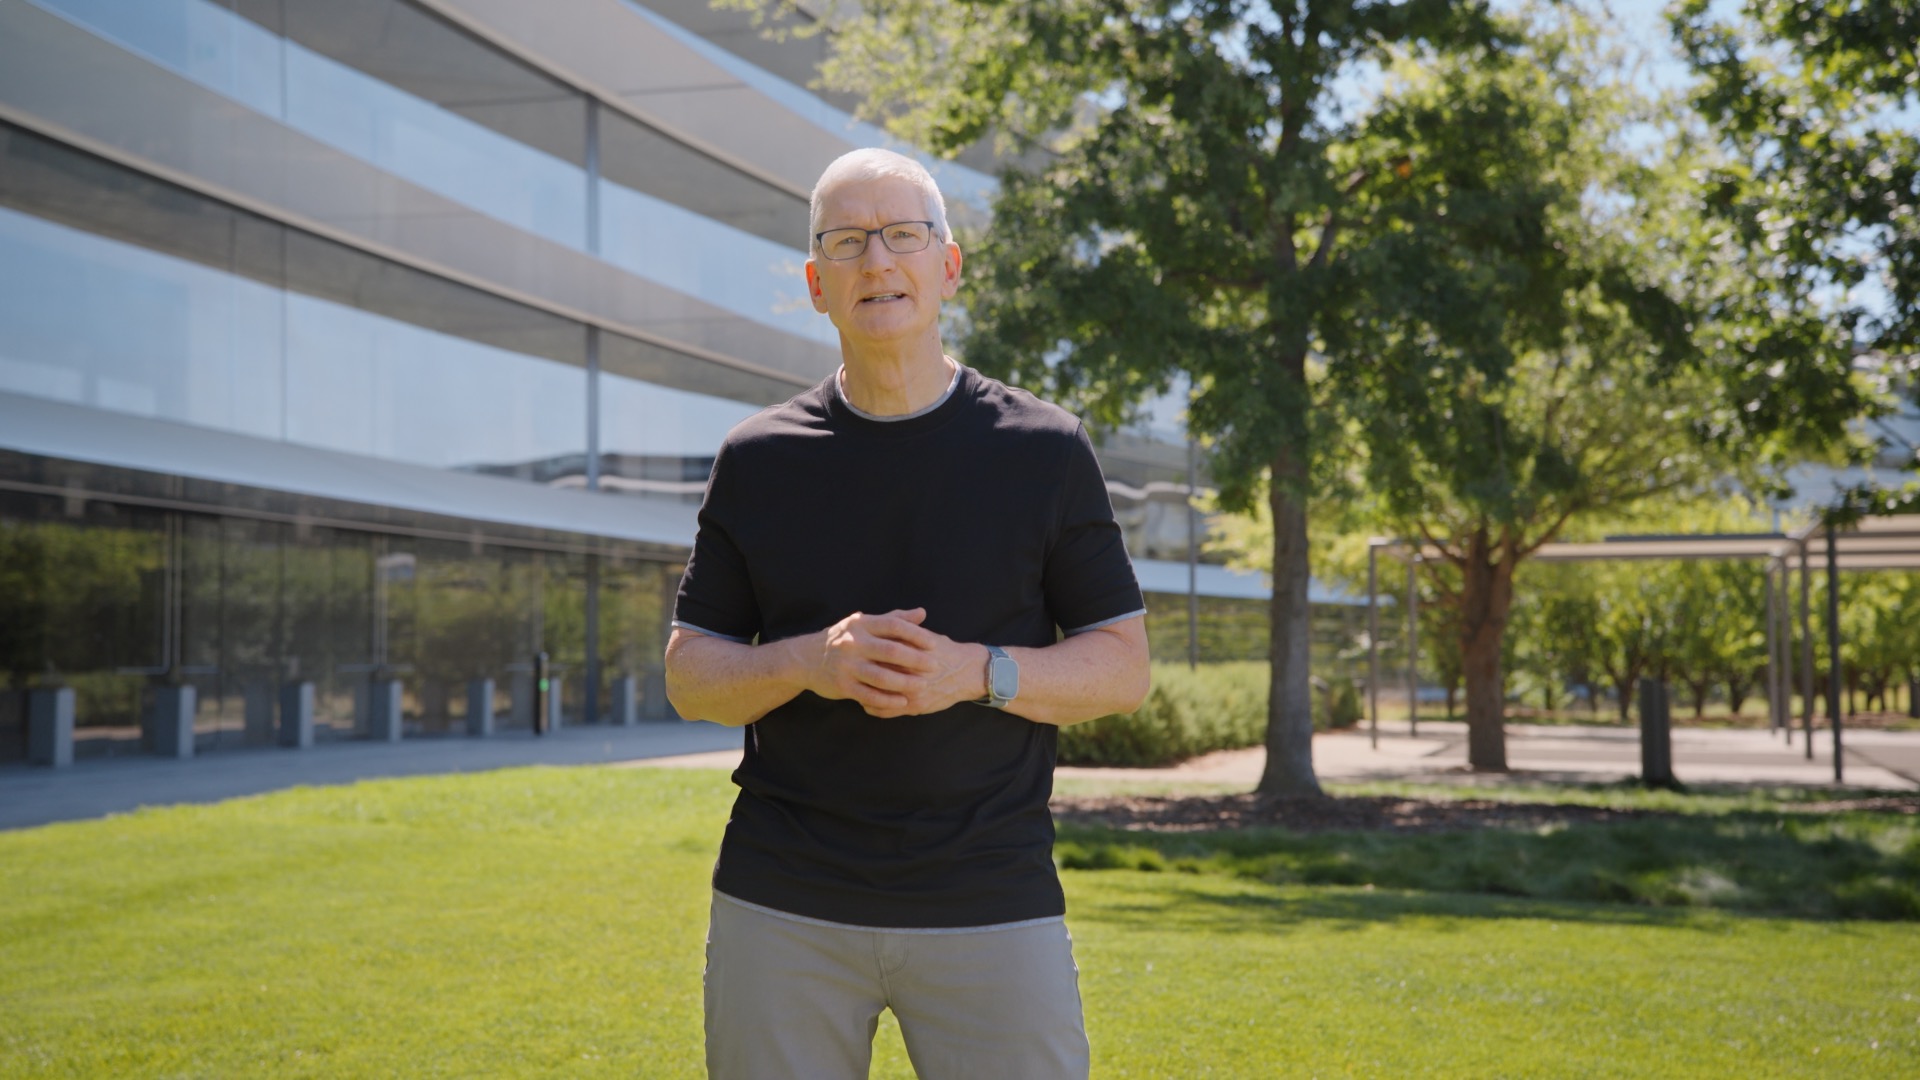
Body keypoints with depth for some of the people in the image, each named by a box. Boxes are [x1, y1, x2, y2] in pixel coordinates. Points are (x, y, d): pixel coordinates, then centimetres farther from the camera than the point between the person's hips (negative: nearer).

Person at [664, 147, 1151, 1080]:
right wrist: (809, 663, -12)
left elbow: (1123, 668, 4)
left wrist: (980, 672, -15)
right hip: (782, 908, 1)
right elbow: (688, 676, 8)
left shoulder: (1046, 450, 3)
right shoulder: (757, 459, 6)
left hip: (992, 906, -1)